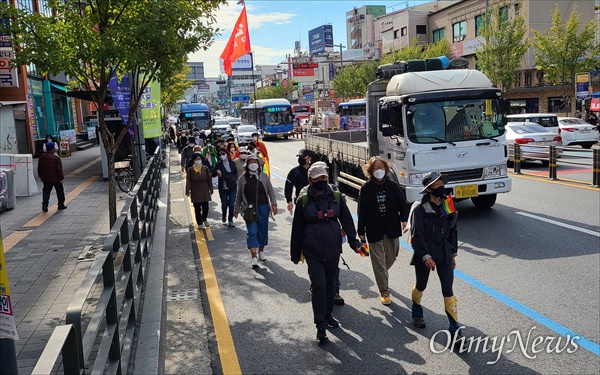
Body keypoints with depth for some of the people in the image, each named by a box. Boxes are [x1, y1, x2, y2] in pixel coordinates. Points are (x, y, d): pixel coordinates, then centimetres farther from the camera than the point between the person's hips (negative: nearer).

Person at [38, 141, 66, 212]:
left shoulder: (42, 157, 3)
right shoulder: (56, 158, -14)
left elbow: (39, 168, 10)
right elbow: (59, 169, -17)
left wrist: (41, 176, 21)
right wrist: (62, 178, -11)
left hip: (46, 179, 4)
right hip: (56, 179, -4)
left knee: (46, 192, 8)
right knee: (60, 191, 11)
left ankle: (44, 205, -6)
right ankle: (61, 205, 19)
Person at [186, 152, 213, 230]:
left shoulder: (205, 168, 1)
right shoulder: (190, 170, -3)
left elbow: (209, 179, 6)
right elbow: (188, 181, -2)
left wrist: (211, 190, 7)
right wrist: (188, 191, -6)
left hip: (205, 191, 1)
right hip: (195, 192, -1)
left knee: (205, 207, 1)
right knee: (197, 208, 3)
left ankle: (204, 219, 31)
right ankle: (200, 223, 17)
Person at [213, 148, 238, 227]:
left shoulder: (232, 163, 2)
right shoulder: (218, 164, 0)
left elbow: (236, 172, 16)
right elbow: (213, 174, 2)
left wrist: (235, 180, 0)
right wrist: (217, 171, -18)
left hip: (232, 187, 0)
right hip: (223, 188, 0)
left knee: (232, 204, -3)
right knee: (224, 204, 4)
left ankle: (231, 220, 12)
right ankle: (224, 216, 35)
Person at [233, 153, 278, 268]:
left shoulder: (264, 176, 3)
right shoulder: (242, 179, 1)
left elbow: (270, 191, 7)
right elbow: (239, 195, 9)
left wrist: (274, 204, -2)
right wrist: (236, 209, 13)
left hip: (263, 207, 2)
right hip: (249, 209, -2)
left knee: (263, 230, 11)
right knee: (251, 232, -7)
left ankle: (261, 251, 32)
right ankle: (254, 258, -9)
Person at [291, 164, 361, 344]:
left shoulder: (336, 197, 4)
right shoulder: (303, 201, -2)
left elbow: (347, 220, 8)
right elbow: (297, 228, 3)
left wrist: (353, 241, 1)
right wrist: (295, 253, 6)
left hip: (333, 249, 3)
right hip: (313, 252, -3)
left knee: (330, 284, 15)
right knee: (319, 285, -9)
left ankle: (327, 315, 35)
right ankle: (321, 325, -1)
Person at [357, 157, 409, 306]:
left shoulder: (392, 186, 1)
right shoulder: (366, 188, -5)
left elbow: (402, 202, 4)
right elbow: (362, 211, -3)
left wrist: (404, 219, -12)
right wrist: (361, 231, -3)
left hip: (391, 228, 3)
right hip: (374, 230, -3)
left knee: (391, 257, 15)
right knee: (379, 262, 0)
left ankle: (382, 276, 47)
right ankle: (384, 292, 10)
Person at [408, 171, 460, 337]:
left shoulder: (447, 205, 1)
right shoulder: (419, 208, -15)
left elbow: (453, 230, 11)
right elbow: (417, 235, -16)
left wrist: (453, 253, 13)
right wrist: (425, 256, -21)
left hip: (444, 255, 3)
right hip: (424, 256, -3)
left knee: (448, 291, 1)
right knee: (421, 286, 16)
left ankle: (454, 328, 7)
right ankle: (417, 312, 46)